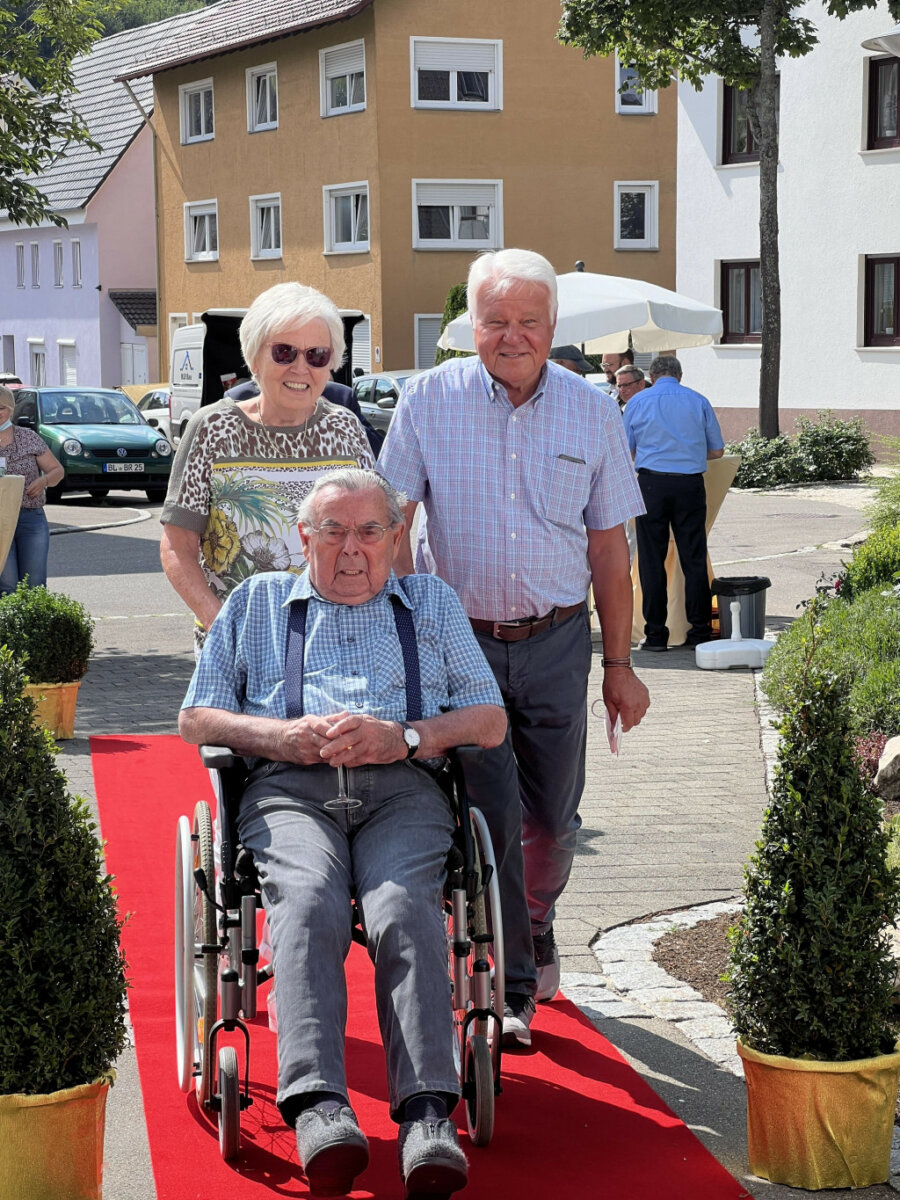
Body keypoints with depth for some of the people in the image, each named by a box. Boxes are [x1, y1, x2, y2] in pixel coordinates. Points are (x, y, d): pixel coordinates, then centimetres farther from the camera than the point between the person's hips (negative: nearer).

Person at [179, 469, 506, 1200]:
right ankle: (319, 1110, -49)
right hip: (289, 789, 0)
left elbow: (490, 721, 18)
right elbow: (197, 719, 21)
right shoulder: (257, 603, 29)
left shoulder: (432, 603, 29)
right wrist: (283, 735, 0)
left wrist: (402, 737, -1)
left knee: (404, 909, -33)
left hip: (403, 790, 1)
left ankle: (428, 1115, -46)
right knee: (310, 902, -35)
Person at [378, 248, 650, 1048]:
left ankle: (534, 923, 41)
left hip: (556, 643, 2)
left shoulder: (591, 413, 1)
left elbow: (609, 546, 6)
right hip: (460, 640, -2)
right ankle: (509, 989, 8)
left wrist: (619, 664, 6)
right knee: (490, 816, -5)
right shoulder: (431, 400, -4)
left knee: (553, 816, 10)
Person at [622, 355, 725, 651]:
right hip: (690, 484, 1)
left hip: (652, 484, -1)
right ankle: (700, 631, 7)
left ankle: (656, 634, 3)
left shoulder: (637, 402, 6)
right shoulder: (698, 401, 7)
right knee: (694, 558, 5)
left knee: (652, 560, 4)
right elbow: (717, 451, 10)